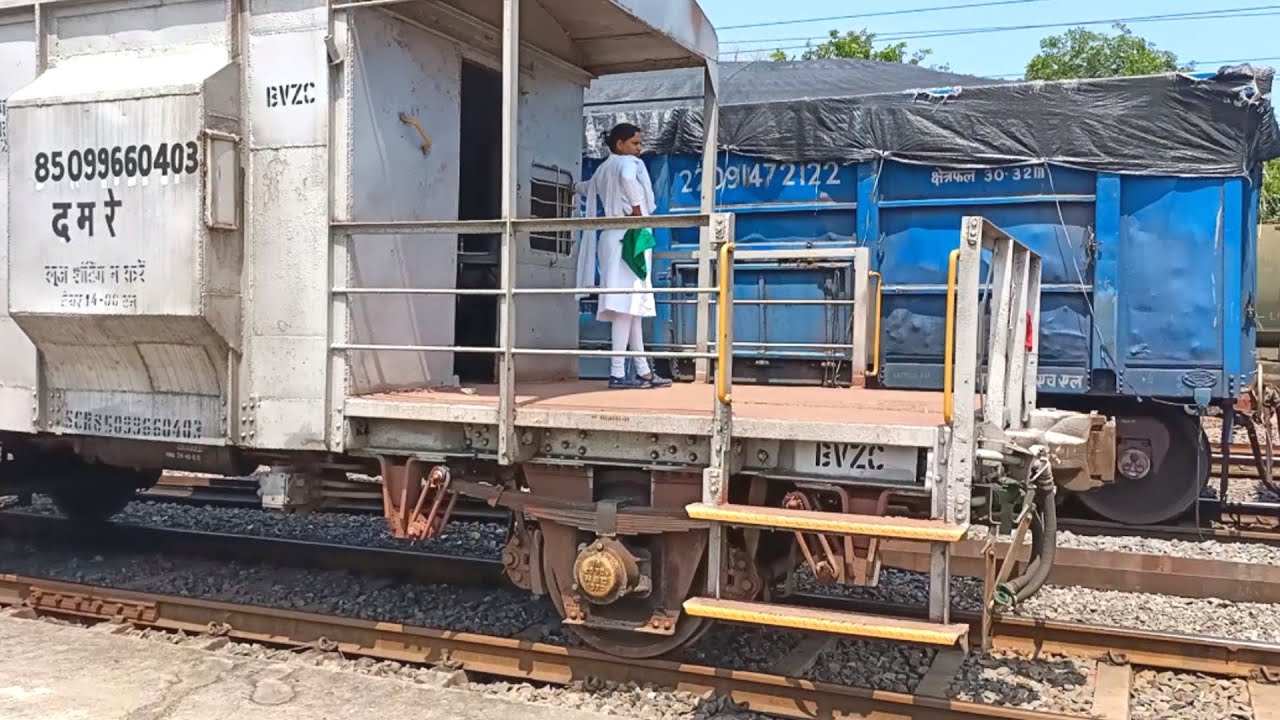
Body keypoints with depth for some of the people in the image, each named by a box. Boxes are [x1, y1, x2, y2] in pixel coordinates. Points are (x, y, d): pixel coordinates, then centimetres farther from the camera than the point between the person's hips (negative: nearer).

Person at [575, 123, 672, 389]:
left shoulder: (603, 169, 20)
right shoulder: (629, 162, -4)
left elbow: (586, 188, 38)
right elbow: (628, 179, -28)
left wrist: (579, 186, 60)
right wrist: (637, 209, -17)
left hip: (613, 237, 9)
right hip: (629, 237, -9)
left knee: (631, 307, 9)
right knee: (627, 305, -11)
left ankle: (643, 370, 12)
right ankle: (618, 373, -14)